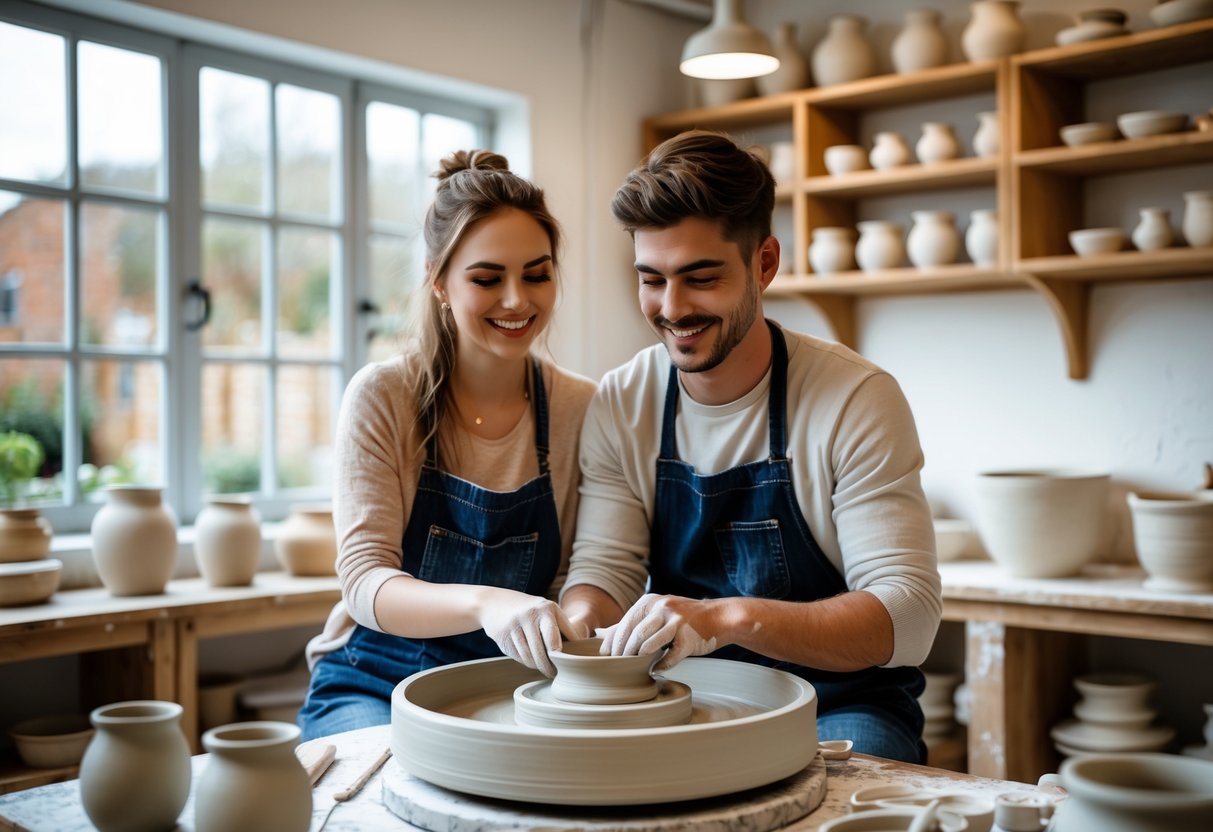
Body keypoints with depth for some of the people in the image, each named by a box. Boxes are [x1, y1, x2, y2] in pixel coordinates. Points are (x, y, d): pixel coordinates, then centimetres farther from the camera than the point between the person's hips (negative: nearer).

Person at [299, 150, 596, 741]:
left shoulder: (580, 410, -3)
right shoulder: (382, 398, -9)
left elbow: (576, 578, 1)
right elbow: (364, 580, -17)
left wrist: (576, 623, -24)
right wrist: (485, 603, -37)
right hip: (376, 685, -2)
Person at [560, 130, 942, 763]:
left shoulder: (856, 400, -14)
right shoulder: (619, 405, -1)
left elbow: (908, 618, -20)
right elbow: (603, 567, -2)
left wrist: (730, 617, -35)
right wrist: (580, 624, -27)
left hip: (839, 709, -3)